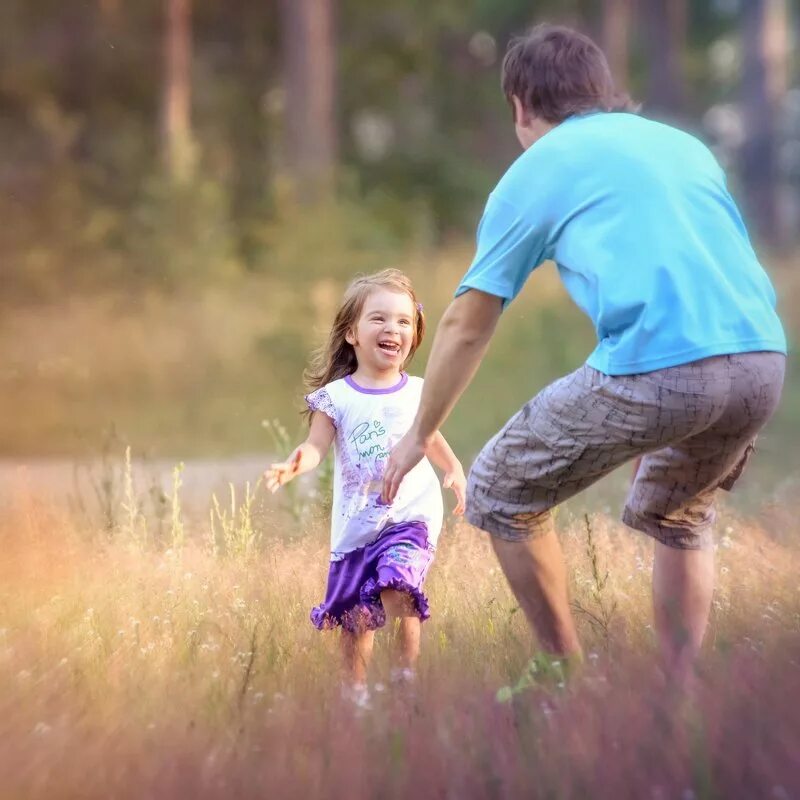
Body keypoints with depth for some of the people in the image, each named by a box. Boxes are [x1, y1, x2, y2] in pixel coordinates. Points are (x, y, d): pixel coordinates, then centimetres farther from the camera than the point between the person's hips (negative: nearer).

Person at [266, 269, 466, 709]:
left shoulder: (417, 393, 3)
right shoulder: (336, 397, -3)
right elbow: (315, 446, -11)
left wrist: (455, 470, 6)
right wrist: (293, 465, -32)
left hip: (411, 516, -1)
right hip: (356, 523, 1)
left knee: (397, 587, -24)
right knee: (355, 616, 9)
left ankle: (406, 672, -10)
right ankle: (355, 687, 30)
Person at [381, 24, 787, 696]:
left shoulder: (536, 169, 15)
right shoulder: (684, 144, 28)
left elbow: (466, 326, 19)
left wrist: (419, 436, 33)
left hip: (655, 368, -6)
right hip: (764, 362, 6)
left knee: (502, 493, 15)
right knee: (677, 514, 32)